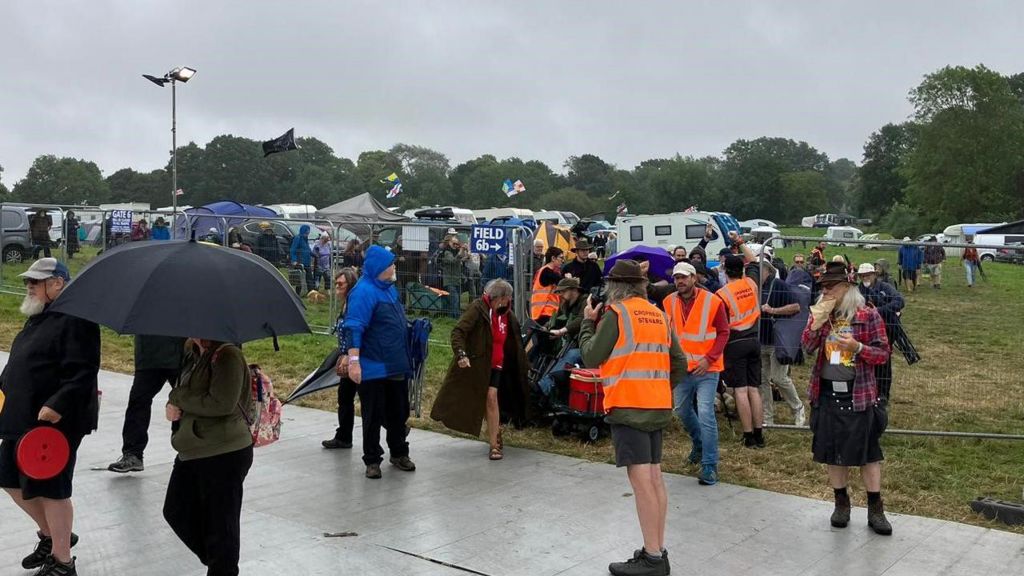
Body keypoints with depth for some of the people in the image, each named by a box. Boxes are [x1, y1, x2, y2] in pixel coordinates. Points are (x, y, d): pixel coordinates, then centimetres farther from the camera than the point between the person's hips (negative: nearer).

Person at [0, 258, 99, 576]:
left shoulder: (74, 319, -17)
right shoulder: (37, 317, 15)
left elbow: (82, 371, -25)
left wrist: (57, 406, -30)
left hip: (54, 422, -10)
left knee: (51, 489, -1)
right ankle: (49, 535, 38)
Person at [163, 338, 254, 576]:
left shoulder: (228, 355, -18)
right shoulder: (192, 351, 8)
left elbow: (222, 404, -26)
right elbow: (184, 389, 19)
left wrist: (178, 397, -15)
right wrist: (174, 404, -4)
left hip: (225, 455, -9)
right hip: (192, 452, 10)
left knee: (220, 525, 4)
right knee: (176, 512, 18)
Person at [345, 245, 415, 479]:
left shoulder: (389, 288, 10)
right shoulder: (364, 291, -17)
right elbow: (354, 328, -22)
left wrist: (403, 357, 23)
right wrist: (354, 360, -28)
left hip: (396, 365, 8)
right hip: (373, 369, -8)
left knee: (398, 412, 17)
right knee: (373, 416, 5)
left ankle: (399, 453, 32)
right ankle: (372, 460, 17)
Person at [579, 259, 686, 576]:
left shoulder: (616, 313, -8)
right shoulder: (659, 315, 13)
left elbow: (591, 358, -5)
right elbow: (679, 364, 14)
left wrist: (588, 322, 7)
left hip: (628, 406, -7)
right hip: (658, 407, 7)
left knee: (641, 481, -7)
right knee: (655, 478, 11)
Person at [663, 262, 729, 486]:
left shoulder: (713, 301, -12)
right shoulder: (669, 302, 0)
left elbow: (723, 332, -8)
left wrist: (709, 358, -17)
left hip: (706, 369, -5)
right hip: (681, 367, 5)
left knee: (706, 415, -12)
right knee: (682, 410, 19)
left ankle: (710, 465, -2)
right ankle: (699, 443, 47)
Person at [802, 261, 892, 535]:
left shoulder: (868, 315, -7)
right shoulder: (820, 313, 5)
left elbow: (883, 353, -5)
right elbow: (807, 348, -1)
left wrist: (858, 347, -22)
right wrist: (816, 323, -16)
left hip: (859, 395, -4)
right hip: (827, 393, 4)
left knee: (868, 451, 4)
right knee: (832, 451, 11)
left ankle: (875, 509, 16)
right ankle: (841, 503, 27)